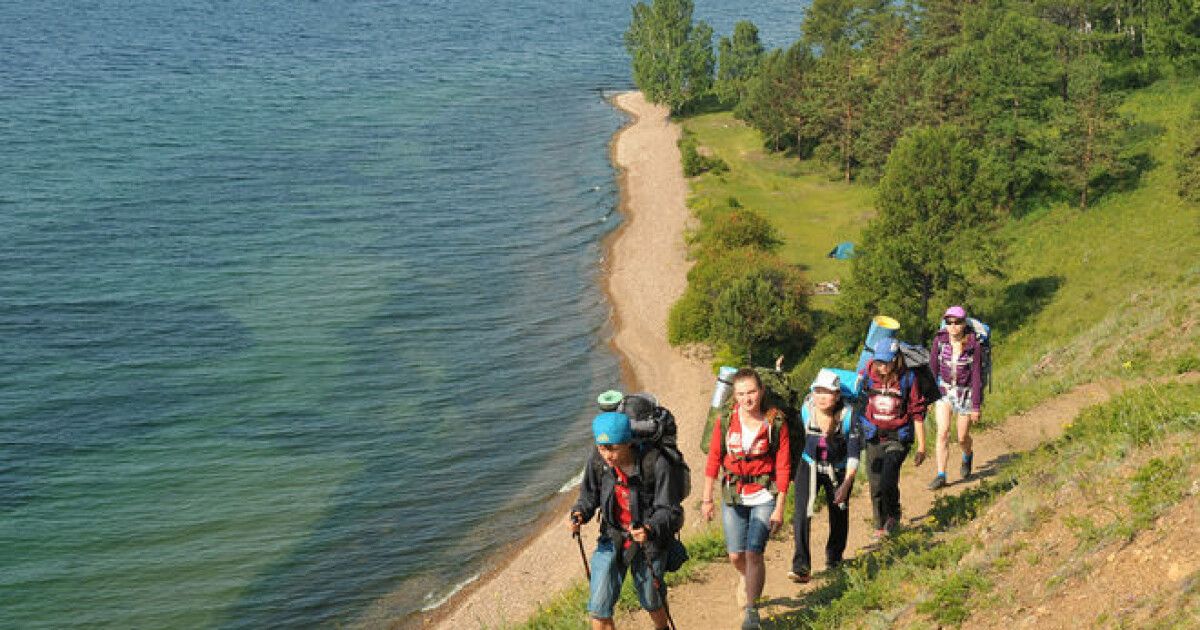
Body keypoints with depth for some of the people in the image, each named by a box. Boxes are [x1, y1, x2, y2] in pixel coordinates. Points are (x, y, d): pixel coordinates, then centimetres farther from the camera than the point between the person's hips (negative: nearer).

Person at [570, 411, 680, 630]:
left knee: (652, 603, 20)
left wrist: (650, 529, -39)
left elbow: (668, 510, -20)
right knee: (598, 610, -7)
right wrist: (579, 514, -19)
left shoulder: (656, 465, -24)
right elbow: (589, 496, 3)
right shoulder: (598, 462, -12)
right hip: (612, 538, 2)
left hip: (648, 542, -2)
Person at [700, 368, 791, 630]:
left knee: (754, 553, -12)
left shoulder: (776, 423, -10)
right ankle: (746, 578, 45)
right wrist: (707, 499, 2)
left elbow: (783, 467, -6)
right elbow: (713, 459, 3)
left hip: (764, 497, -2)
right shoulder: (725, 421, -5)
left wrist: (779, 508, -8)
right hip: (733, 496, 2)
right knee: (736, 555, 9)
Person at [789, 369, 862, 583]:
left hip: (839, 470, 0)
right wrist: (793, 473, 8)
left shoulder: (848, 415, -24)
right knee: (802, 511, -18)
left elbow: (853, 454, -20)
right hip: (809, 466, 1)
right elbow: (796, 442, -1)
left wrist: (846, 485, -28)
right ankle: (801, 566, -22)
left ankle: (834, 557, 39)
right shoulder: (805, 410, -18)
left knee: (838, 513, 11)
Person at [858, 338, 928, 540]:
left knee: (887, 482, -17)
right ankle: (880, 526, 28)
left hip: (898, 438, -3)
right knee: (875, 485, 7)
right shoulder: (867, 375, -7)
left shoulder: (907, 378, -12)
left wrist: (921, 447, -3)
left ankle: (894, 515, 14)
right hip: (873, 437, 3)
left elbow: (917, 413, -4)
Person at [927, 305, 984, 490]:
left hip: (966, 393, -1)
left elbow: (976, 377, -13)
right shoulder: (939, 341, -9)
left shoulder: (973, 346, -16)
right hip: (943, 390, 2)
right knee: (943, 432, -14)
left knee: (962, 438, 8)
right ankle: (941, 475, -10)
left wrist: (976, 406, -12)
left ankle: (967, 456, 44)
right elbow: (933, 368, 1)